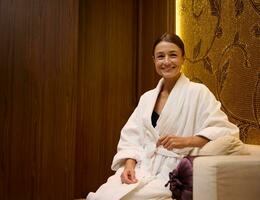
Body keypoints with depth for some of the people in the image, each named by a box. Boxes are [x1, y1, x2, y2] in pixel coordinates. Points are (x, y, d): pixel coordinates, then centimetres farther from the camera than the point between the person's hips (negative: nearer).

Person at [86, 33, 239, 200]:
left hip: (173, 172, -4)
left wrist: (185, 141, -21)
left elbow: (227, 131, -9)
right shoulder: (147, 98, 15)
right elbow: (131, 136, 11)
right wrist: (129, 164, -8)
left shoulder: (198, 92, -2)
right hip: (142, 168, 5)